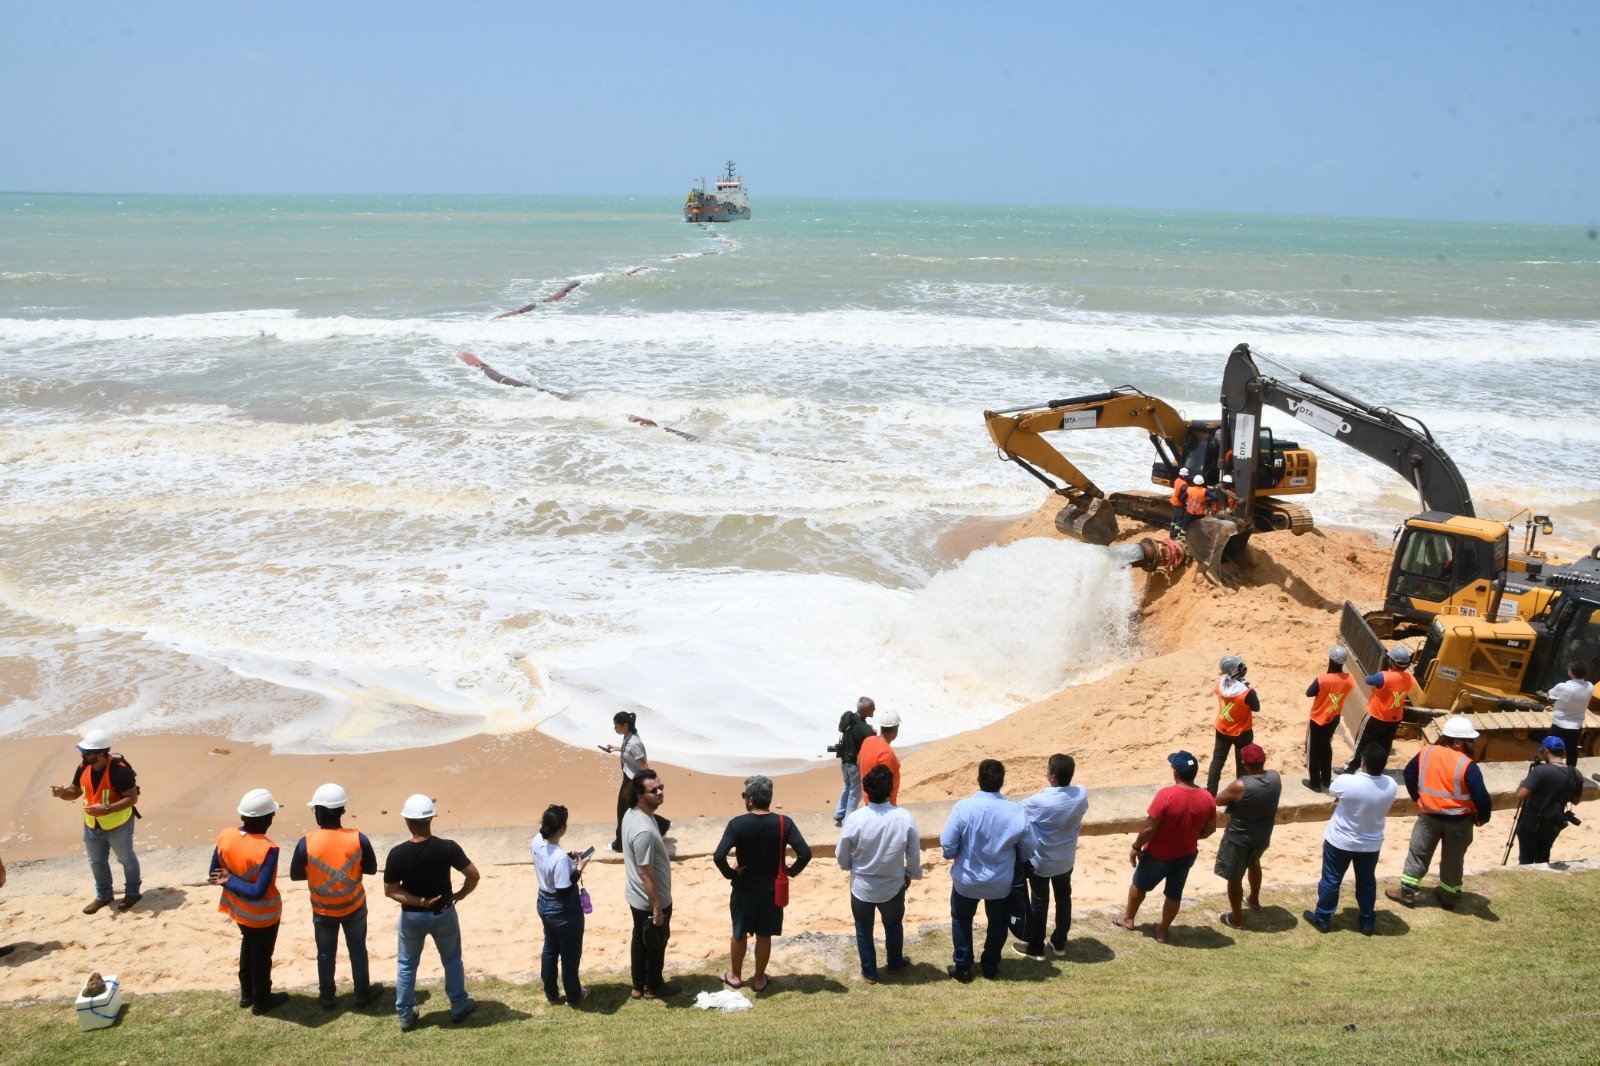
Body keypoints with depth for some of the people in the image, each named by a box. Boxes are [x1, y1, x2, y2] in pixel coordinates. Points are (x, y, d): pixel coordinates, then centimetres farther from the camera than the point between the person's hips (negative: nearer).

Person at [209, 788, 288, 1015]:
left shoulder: (226, 836, -16)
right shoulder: (267, 849, -33)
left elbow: (214, 873, -4)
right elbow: (258, 892, -33)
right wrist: (231, 881, -24)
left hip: (238, 908, 6)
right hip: (263, 914, -6)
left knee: (248, 946, 30)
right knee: (262, 955, 18)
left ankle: (246, 994, 47)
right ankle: (261, 1001, 38)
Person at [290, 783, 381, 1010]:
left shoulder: (306, 843, -23)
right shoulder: (358, 839, -20)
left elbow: (295, 875, -8)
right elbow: (371, 869, -6)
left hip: (323, 910, 0)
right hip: (354, 906, 0)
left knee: (325, 954, 20)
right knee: (358, 950, 20)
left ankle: (327, 997, 35)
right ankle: (363, 993, 34)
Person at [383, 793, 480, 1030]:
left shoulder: (397, 854, -21)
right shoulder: (447, 848, -22)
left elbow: (390, 890, -14)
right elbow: (473, 875, -17)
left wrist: (419, 902, -11)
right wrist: (461, 894, 0)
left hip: (411, 916, 0)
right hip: (443, 914, 0)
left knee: (406, 964, 21)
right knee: (452, 960, 22)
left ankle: (406, 1016, 29)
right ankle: (459, 1007, 35)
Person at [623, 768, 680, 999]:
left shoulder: (631, 814, -4)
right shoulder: (644, 830, -34)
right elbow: (646, 873, -28)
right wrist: (657, 907, -21)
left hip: (636, 896, 9)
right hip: (650, 900, -9)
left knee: (639, 939, 23)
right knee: (656, 943, 14)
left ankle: (639, 985, 40)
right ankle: (654, 986, 34)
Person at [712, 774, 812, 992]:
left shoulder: (737, 824, -19)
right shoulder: (784, 823, -14)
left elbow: (719, 856, -28)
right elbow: (805, 853, -21)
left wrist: (730, 874, -10)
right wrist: (792, 871, -3)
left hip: (744, 889, -1)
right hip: (772, 889, 1)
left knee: (739, 933, 20)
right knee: (764, 936, 18)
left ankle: (735, 975, 35)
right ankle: (759, 979, 31)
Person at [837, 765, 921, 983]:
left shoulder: (855, 818, -24)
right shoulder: (905, 818, -22)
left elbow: (841, 854, -11)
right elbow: (914, 854, -9)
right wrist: (911, 873, 11)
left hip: (862, 886, -1)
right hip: (893, 886, 1)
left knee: (864, 929, 23)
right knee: (894, 925, 28)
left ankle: (869, 972, 36)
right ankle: (894, 962, 48)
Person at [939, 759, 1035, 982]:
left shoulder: (963, 807, -25)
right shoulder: (1016, 811, -20)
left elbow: (947, 843, -20)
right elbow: (1030, 848, -9)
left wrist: (953, 855, 4)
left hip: (966, 880, -1)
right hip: (1001, 882, 1)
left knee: (961, 920, 25)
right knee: (997, 922, 27)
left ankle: (963, 968, 32)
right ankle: (990, 966, 39)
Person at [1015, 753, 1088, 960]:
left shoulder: (1039, 801, -32)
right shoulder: (1082, 794, -18)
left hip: (1040, 862, -4)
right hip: (1066, 860, 4)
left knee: (1040, 903, 14)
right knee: (1064, 899, 22)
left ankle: (1035, 948, 30)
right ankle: (1059, 943, 39)